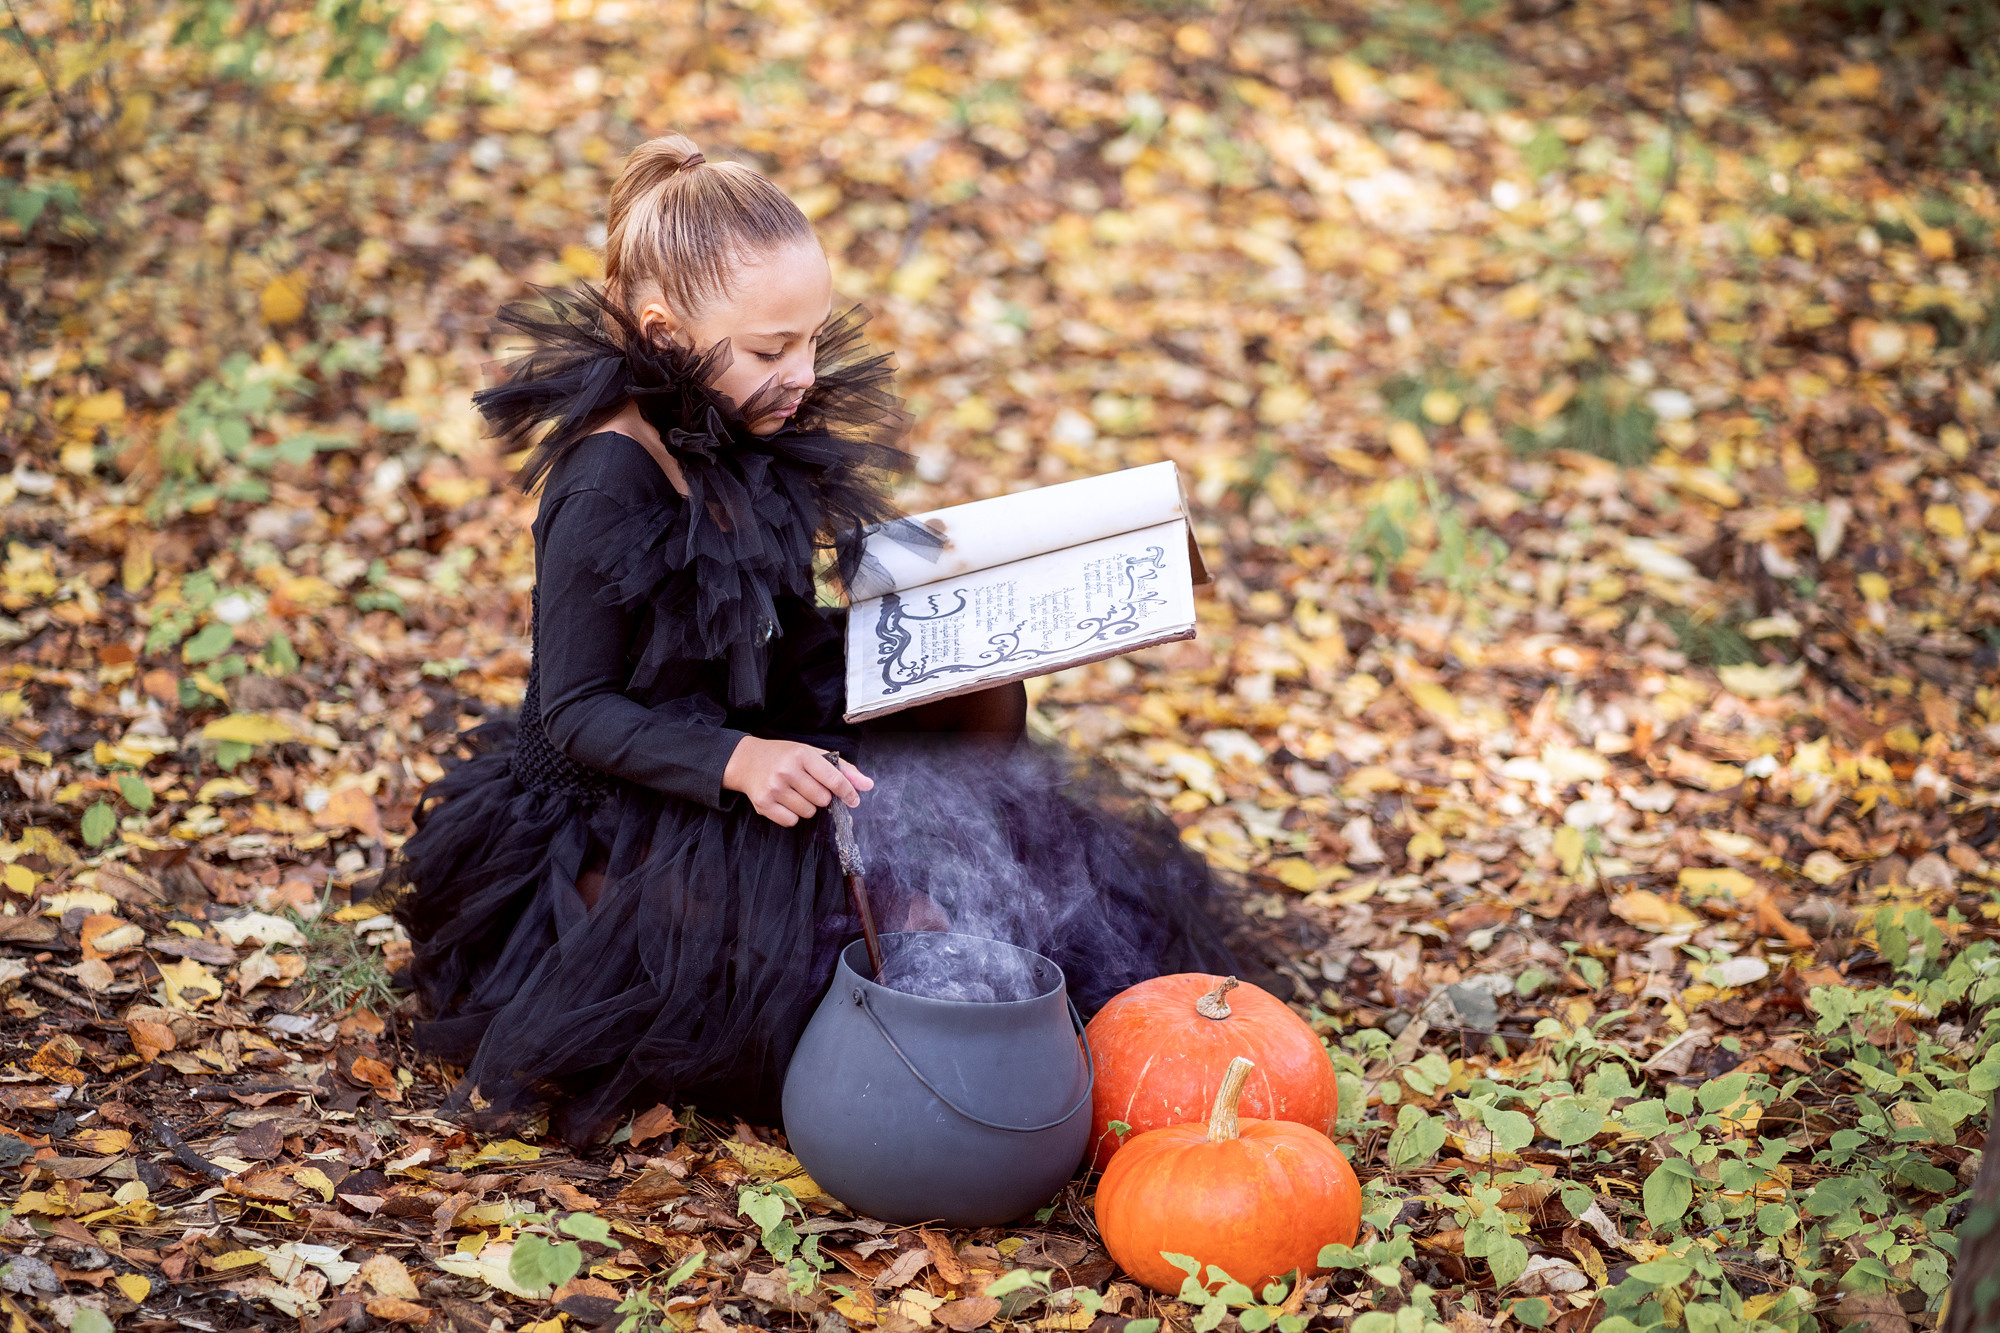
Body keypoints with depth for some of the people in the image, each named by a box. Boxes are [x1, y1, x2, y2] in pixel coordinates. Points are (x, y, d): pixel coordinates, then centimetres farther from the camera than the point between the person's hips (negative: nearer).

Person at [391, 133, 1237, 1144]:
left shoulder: (754, 442, 3)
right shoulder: (610, 480, -23)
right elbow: (578, 709, -20)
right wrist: (735, 762, -35)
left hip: (766, 747, 9)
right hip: (634, 809, -9)